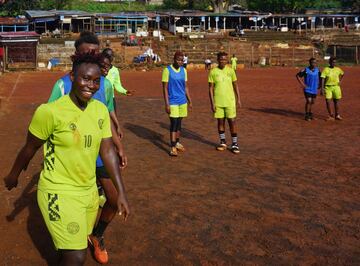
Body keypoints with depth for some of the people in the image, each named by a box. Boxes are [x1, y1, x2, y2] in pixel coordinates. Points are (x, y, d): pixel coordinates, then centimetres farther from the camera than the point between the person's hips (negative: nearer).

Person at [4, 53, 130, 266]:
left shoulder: (101, 110, -3)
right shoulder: (50, 111, -20)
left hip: (89, 190, 6)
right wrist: (14, 175, 9)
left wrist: (121, 192, -1)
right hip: (59, 192, -6)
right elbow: (30, 148, -6)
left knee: (78, 246, 22)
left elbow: (108, 151, 1)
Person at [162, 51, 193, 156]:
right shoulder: (167, 70, -9)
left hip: (182, 101, 6)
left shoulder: (184, 70, 8)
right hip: (173, 102, -6)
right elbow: (165, 88, -10)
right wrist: (167, 104, -14)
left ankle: (177, 143, 27)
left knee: (179, 123, 13)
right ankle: (172, 147, -6)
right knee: (174, 123, -9)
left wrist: (189, 101, 14)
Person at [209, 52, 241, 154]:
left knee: (232, 122, 1)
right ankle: (223, 142, 24)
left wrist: (238, 99, 5)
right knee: (220, 121, 9)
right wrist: (212, 103, -6)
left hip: (230, 101, 0)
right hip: (218, 102, 0)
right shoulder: (213, 72, -3)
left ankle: (235, 144, 9)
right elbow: (210, 88, -1)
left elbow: (235, 85, 9)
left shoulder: (231, 71, 1)